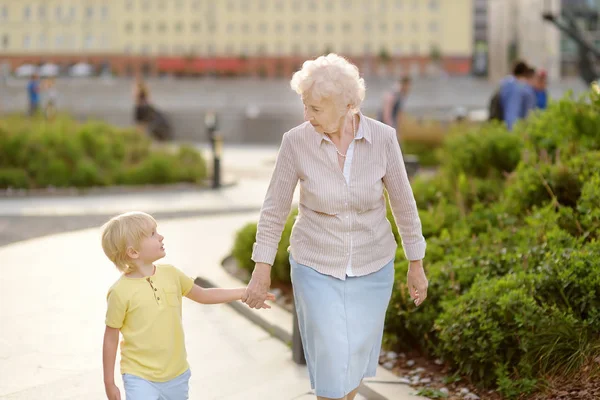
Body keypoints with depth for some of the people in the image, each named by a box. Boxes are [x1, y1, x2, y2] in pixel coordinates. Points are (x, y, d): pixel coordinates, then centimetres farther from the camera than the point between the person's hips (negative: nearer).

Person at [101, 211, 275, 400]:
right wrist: (109, 382, -4)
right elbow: (110, 338, -7)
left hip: (177, 375, 6)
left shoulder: (170, 274, 1)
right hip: (141, 379, -6)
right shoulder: (120, 291, -15)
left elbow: (203, 295, 16)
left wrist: (245, 293, 12)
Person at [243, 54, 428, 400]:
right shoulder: (296, 141, -18)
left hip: (372, 266, 2)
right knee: (332, 364, -3)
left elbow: (403, 201, -5)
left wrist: (417, 265, 2)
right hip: (317, 267, -1)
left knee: (356, 358, 17)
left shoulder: (383, 138, -16)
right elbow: (275, 208, -8)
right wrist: (261, 273, -6)